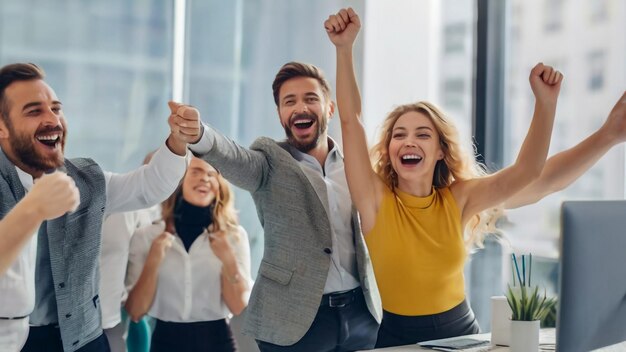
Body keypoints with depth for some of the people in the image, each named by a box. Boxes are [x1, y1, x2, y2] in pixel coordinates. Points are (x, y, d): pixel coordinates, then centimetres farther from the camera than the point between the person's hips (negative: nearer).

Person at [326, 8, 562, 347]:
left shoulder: (457, 199, -6)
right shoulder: (377, 201, -12)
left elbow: (527, 169, -15)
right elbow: (350, 122, -20)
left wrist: (545, 101, -27)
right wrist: (344, 48, -29)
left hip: (460, 330, 2)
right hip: (398, 335, -2)